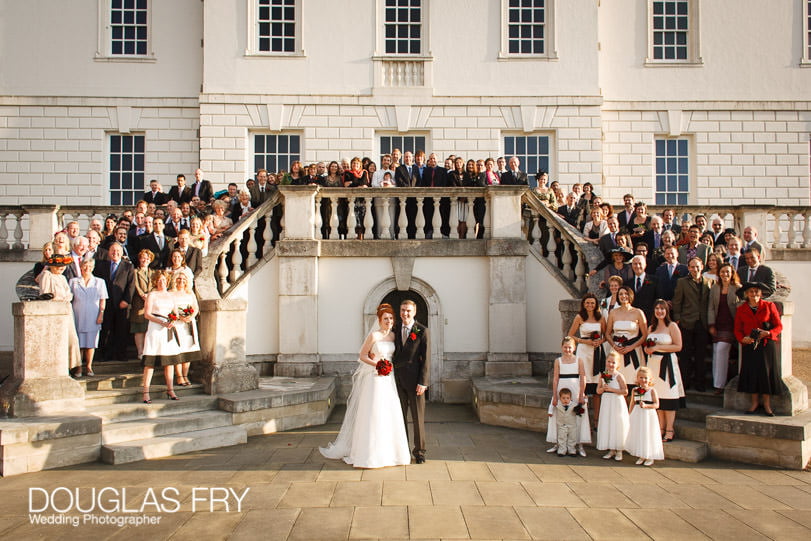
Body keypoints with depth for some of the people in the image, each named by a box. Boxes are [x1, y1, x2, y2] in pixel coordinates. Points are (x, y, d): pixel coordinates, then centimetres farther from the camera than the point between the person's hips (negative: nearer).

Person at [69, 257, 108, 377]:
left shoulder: (99, 282, 8)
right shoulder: (73, 282, 8)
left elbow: (103, 300, 7)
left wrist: (101, 314, -3)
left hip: (93, 317, 0)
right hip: (78, 316, 0)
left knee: (91, 342, 2)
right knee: (79, 342, 1)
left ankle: (89, 367, 10)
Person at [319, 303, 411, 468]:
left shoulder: (393, 335, 8)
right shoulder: (374, 335, -10)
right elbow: (362, 356, -7)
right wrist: (376, 364, -19)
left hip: (388, 378, 6)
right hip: (374, 378, -6)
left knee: (389, 415, 7)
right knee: (372, 414, -3)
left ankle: (388, 451, 19)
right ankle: (370, 453, 6)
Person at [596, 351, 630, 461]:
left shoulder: (618, 376, -10)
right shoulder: (603, 375, 5)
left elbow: (625, 391, -15)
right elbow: (598, 391, 8)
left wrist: (611, 389, -19)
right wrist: (603, 388, -12)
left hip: (617, 403, -5)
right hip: (606, 403, 5)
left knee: (618, 426, 0)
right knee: (606, 426, 8)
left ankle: (619, 452, 11)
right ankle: (611, 450, 19)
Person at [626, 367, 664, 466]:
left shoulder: (652, 390, -7)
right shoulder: (635, 390, 5)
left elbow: (656, 404, -10)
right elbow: (632, 403, 13)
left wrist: (646, 405, -23)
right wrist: (630, 415, 11)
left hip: (648, 415, -4)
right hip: (637, 415, 4)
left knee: (648, 435, 1)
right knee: (638, 435, 8)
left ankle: (650, 458, 15)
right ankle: (641, 456, 21)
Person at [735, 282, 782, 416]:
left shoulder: (769, 306, 4)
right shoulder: (741, 309, 9)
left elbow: (779, 326, 3)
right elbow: (737, 329, 9)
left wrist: (767, 333, -15)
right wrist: (743, 339, -12)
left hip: (766, 345, -1)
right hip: (749, 346, 1)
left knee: (766, 372, -3)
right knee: (751, 372, -2)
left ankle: (767, 404, 6)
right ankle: (754, 403, 8)